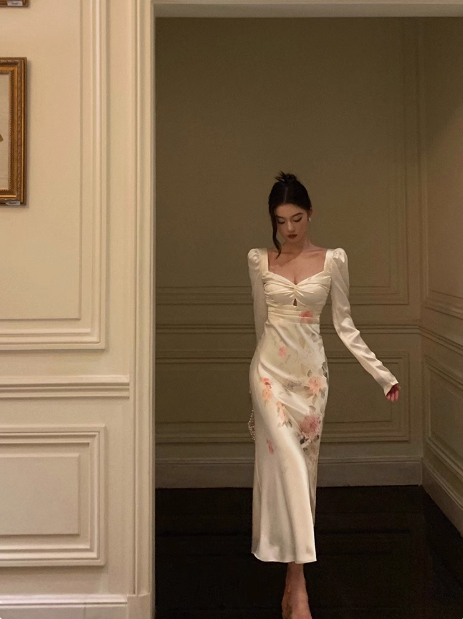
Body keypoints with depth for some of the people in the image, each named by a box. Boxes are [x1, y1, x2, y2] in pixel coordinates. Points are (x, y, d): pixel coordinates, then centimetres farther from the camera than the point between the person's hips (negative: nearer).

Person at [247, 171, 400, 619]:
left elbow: (344, 324, 4)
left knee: (303, 468, 4)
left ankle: (291, 583, 17)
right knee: (288, 464, -14)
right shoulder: (258, 260, 4)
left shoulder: (333, 259, 3)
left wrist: (381, 372, -2)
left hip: (311, 371, 1)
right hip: (271, 368, -1)